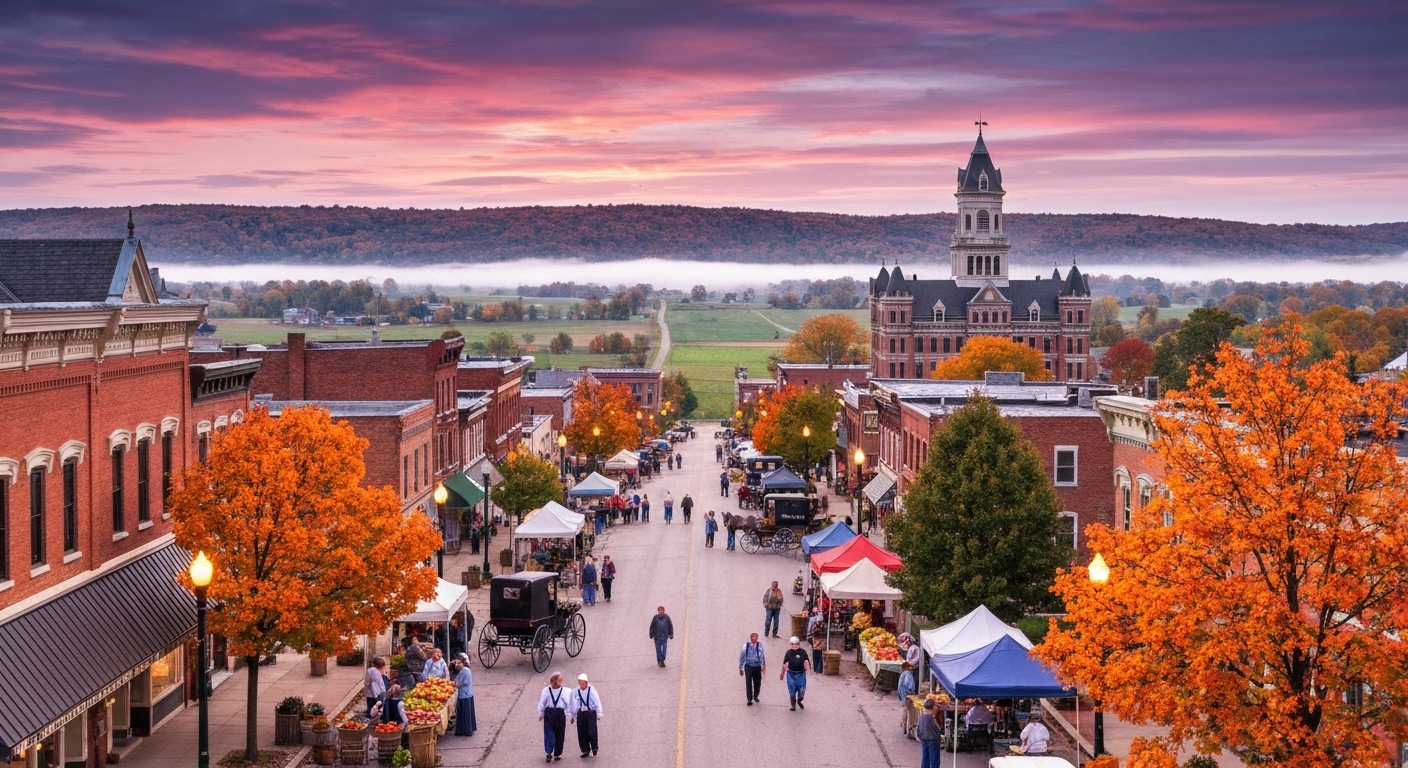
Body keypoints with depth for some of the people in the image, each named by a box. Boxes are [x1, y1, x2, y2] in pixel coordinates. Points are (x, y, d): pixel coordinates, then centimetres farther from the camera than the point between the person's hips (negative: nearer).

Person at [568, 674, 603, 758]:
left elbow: (597, 702, -3)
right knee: (581, 733, 4)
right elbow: (573, 704, 11)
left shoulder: (591, 690, -6)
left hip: (591, 712, -3)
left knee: (592, 731, -8)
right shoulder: (576, 692, 2)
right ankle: (585, 750, 15)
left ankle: (594, 748, 10)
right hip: (581, 713, 3)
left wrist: (599, 714, -4)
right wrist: (573, 716, 15)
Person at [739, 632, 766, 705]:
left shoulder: (759, 645, -5)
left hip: (757, 667, 1)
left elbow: (761, 655, -9)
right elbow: (742, 656, 0)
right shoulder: (746, 645, -7)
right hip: (748, 666, -1)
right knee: (748, 683, -5)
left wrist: (763, 665, -17)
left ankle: (755, 696, 37)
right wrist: (740, 668, 3)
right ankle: (749, 700, 5)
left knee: (757, 683, 11)